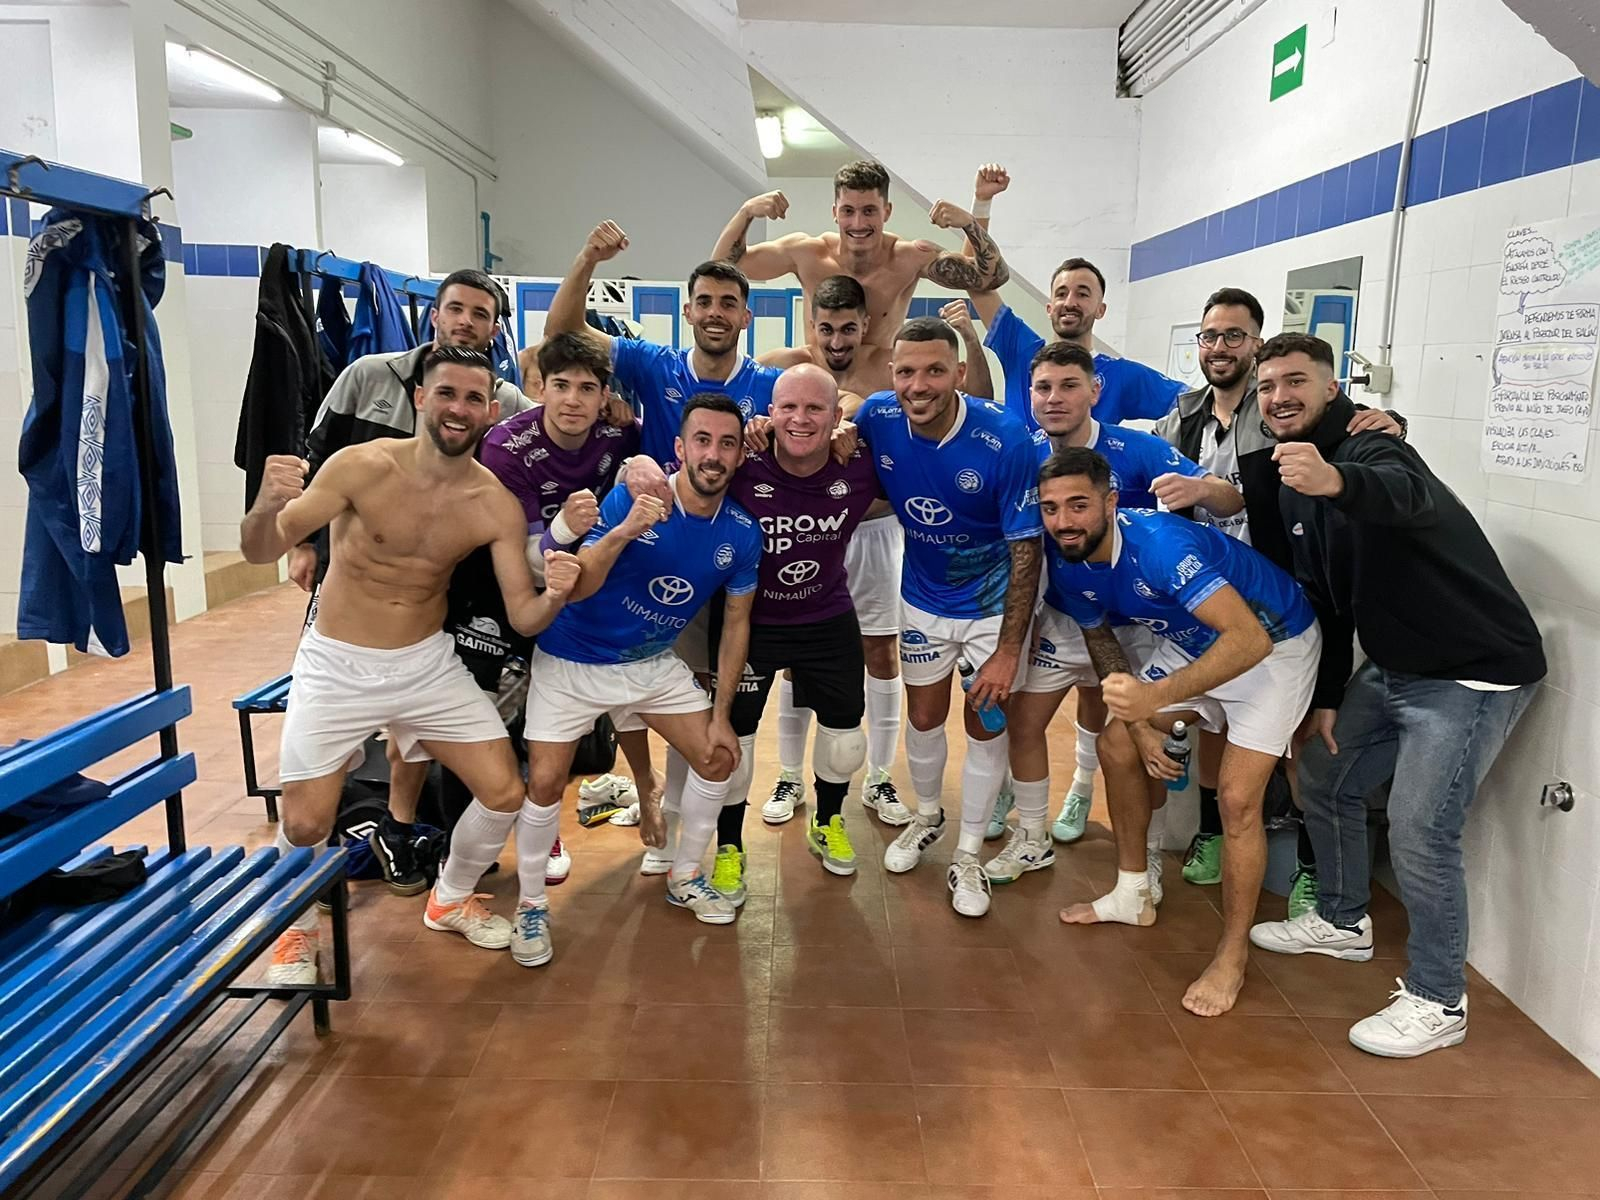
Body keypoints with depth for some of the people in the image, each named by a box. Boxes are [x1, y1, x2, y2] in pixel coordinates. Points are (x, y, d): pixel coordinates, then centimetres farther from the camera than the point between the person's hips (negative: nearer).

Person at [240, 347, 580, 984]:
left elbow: (523, 617, -9)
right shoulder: (362, 466, -18)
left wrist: (554, 595, -33)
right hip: (337, 667, -2)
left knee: (505, 793, 0)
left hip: (430, 664, 3)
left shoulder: (497, 506, -10)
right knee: (304, 825, -6)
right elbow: (261, 551, -17)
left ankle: (450, 900, 30)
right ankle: (296, 929, 29)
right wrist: (268, 503, -41)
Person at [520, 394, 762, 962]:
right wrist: (624, 532, -45)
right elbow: (574, 589, -28)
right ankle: (531, 905, 15)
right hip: (573, 662, -4)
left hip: (655, 663, 5)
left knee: (718, 757, 4)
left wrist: (721, 715, 0)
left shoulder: (742, 532, -11)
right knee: (546, 782, -9)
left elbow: (736, 623, 0)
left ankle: (685, 878, 27)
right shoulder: (630, 498, -23)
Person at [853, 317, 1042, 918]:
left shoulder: (1005, 440, -28)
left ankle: (968, 856, 24)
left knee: (986, 725, 6)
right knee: (924, 717, 16)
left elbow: (1026, 550, -21)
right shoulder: (877, 419, -18)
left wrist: (1008, 650, -21)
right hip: (923, 599, 3)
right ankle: (927, 817, 43)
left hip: (993, 600, -3)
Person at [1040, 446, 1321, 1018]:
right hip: (1191, 642, 8)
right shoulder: (1069, 564, -13)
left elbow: (1248, 640, -44)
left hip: (1272, 643, -8)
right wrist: (1140, 723, -4)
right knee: (1117, 745, 7)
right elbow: (1099, 636, 5)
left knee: (1237, 797, -15)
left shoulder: (1160, 543, -36)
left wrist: (1156, 697, -55)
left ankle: (1232, 957, 4)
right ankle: (1133, 895, 26)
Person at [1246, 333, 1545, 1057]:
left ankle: (1437, 1003, 7)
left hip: (1473, 674, -9)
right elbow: (1325, 598, 14)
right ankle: (1342, 922, 37)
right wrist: (1326, 697, 11)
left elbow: (1407, 496, -47)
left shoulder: (1371, 449, -20)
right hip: (1391, 670, 9)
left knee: (1419, 832, -13)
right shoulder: (1296, 483, 8)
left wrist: (1337, 482, -69)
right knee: (1325, 780, 15)